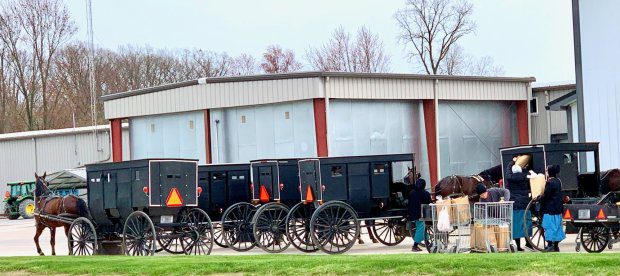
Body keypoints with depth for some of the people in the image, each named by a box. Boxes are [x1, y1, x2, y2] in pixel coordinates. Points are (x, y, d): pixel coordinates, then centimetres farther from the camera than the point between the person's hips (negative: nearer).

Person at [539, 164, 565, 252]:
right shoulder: (558, 181, 11)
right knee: (556, 227, 12)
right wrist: (541, 196, 19)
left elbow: (545, 196, -17)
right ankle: (556, 246, 17)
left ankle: (550, 246, -7)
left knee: (549, 227, -5)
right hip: (557, 209, 9)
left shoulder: (550, 182, -17)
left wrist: (538, 198, 1)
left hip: (550, 209, -9)